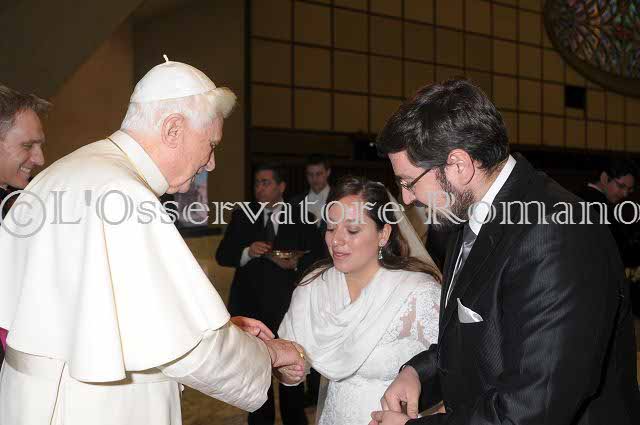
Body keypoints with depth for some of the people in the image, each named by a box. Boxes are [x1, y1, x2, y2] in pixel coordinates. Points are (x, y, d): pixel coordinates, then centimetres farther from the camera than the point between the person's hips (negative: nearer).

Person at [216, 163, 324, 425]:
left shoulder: (302, 219, 1)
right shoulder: (242, 216, 6)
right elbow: (222, 255, 2)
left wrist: (296, 263, -20)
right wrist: (247, 252, -17)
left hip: (288, 307, -2)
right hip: (250, 306, 2)